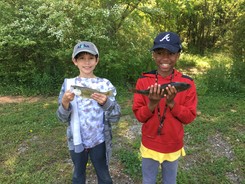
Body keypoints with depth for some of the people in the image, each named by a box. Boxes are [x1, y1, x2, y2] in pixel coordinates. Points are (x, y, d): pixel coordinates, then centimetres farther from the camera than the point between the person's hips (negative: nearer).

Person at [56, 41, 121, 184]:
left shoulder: (105, 84, -9)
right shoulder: (69, 84, -5)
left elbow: (115, 118, -13)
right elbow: (63, 118, -5)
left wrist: (106, 103, -32)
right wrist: (65, 102, -25)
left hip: (99, 140, -1)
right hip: (77, 140, 1)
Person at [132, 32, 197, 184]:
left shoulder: (187, 83, -13)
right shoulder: (144, 81, -12)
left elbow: (190, 117, -11)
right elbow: (139, 115, -10)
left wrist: (172, 103, -26)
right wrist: (152, 104, -29)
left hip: (173, 147, 0)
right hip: (150, 145, 0)